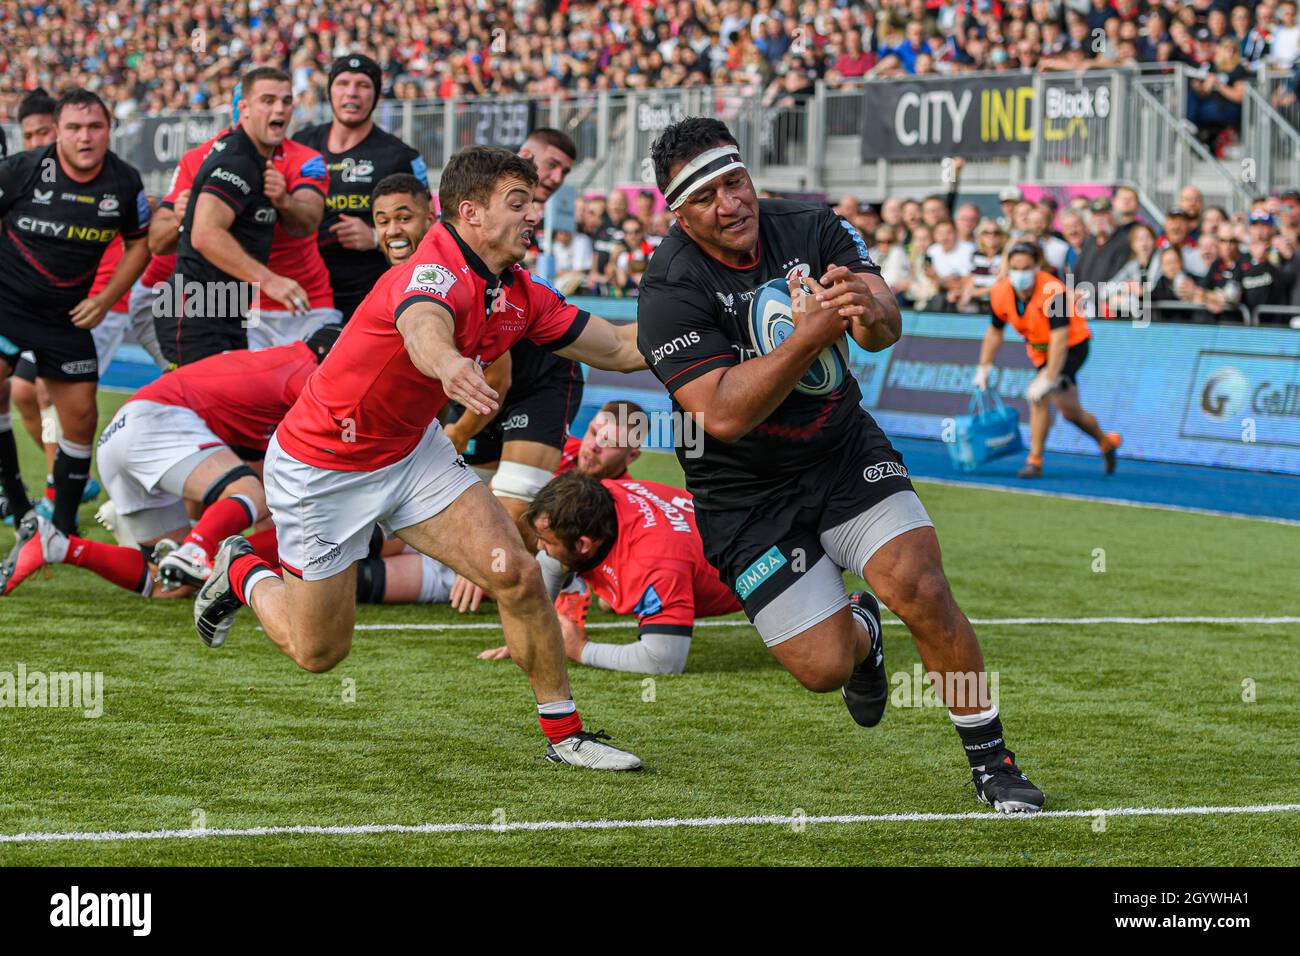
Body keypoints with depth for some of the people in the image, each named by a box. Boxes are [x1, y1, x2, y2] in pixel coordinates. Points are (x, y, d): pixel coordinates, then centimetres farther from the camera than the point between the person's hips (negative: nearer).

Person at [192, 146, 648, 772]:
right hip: (321, 467, -7)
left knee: (517, 575, -12)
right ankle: (243, 572, 38)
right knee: (317, 651, 7)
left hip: (413, 451, 7)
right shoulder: (436, 272, -31)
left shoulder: (518, 297, -4)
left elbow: (620, 349, 4)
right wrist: (450, 366, -79)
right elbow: (423, 328, -56)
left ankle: (563, 733, 2)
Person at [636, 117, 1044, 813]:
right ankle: (861, 634, 31)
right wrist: (809, 337, -40)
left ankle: (992, 763, -4)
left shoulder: (811, 229, -9)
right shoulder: (670, 291, -20)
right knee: (823, 668, -8)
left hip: (845, 453, 2)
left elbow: (887, 329, -22)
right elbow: (722, 415, -30)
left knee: (921, 590, -20)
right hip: (745, 495, -2)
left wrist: (869, 310, -47)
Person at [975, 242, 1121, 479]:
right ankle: (1106, 442, 42)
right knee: (1070, 411, 15)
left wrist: (1048, 379, -41)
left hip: (1073, 345, -7)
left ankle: (1035, 461, -18)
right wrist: (984, 367, 0)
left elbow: (1059, 339, -36)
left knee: (1038, 396, -26)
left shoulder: (1053, 291, -32)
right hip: (1039, 350, 7)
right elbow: (995, 332, 5)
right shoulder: (1000, 293, -14)